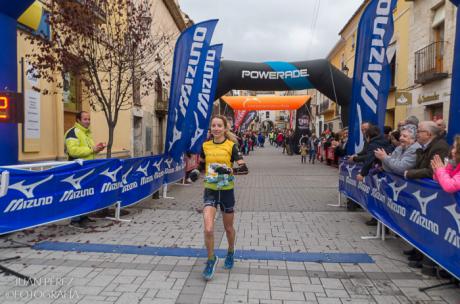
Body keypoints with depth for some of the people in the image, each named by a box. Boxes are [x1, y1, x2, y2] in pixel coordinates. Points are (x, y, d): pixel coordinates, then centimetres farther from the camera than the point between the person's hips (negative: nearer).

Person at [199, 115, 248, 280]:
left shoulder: (231, 146, -8)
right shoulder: (206, 146, 2)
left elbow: (244, 168, -15)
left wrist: (228, 170, -28)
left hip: (226, 191, -1)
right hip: (210, 191, 2)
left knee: (228, 228, 16)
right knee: (208, 229, -12)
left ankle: (230, 252, 46)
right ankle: (211, 259, 14)